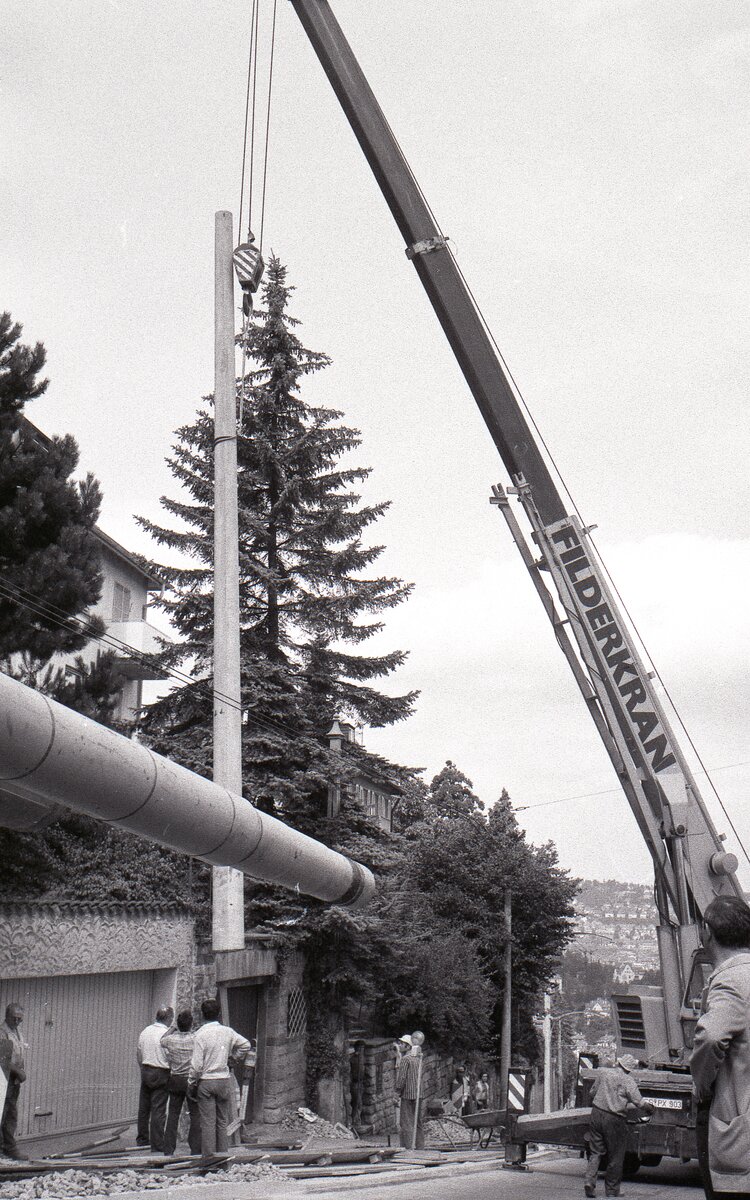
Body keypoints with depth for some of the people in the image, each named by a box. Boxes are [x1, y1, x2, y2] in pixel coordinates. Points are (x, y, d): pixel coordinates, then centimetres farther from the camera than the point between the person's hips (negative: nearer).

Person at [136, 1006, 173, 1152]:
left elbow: (139, 1056, 14)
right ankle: (157, 1145, 0)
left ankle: (142, 1139, 26)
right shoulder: (166, 1034, -14)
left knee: (143, 1107, 15)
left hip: (145, 1071, 7)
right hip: (161, 1073, -7)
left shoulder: (145, 1031, 7)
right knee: (158, 1110, -3)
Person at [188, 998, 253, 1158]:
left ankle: (208, 1156, 1)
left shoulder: (201, 1034, -11)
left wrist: (191, 1085, -2)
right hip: (224, 1080, 4)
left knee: (207, 1122, 0)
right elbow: (246, 1045, 12)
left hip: (206, 1081, -4)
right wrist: (235, 1058, 23)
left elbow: (196, 1064, -12)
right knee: (222, 1121, 12)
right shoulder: (227, 1032, 2)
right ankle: (223, 1155, 15)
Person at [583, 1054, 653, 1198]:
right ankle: (612, 1190, 14)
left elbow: (592, 1092, 15)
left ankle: (589, 1181, -4)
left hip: (596, 1114, 4)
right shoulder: (628, 1081, -8)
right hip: (614, 1120, -4)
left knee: (595, 1152, 12)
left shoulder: (602, 1072, 5)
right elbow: (639, 1103, -9)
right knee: (615, 1157, 9)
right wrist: (650, 1108, 12)